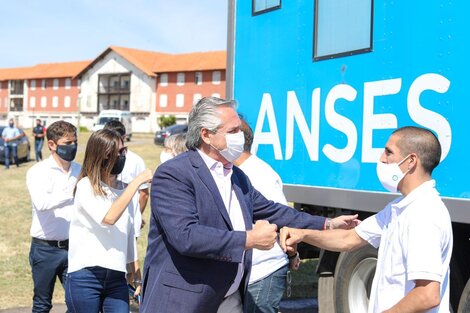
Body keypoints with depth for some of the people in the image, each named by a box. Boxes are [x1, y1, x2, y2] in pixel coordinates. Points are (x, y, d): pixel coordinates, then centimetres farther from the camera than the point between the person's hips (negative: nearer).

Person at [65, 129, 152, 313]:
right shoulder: (86, 186, -6)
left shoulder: (124, 190, 12)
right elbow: (109, 218, -23)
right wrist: (137, 182, -20)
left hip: (116, 278, 5)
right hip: (85, 277, -5)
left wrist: (136, 277, 19)